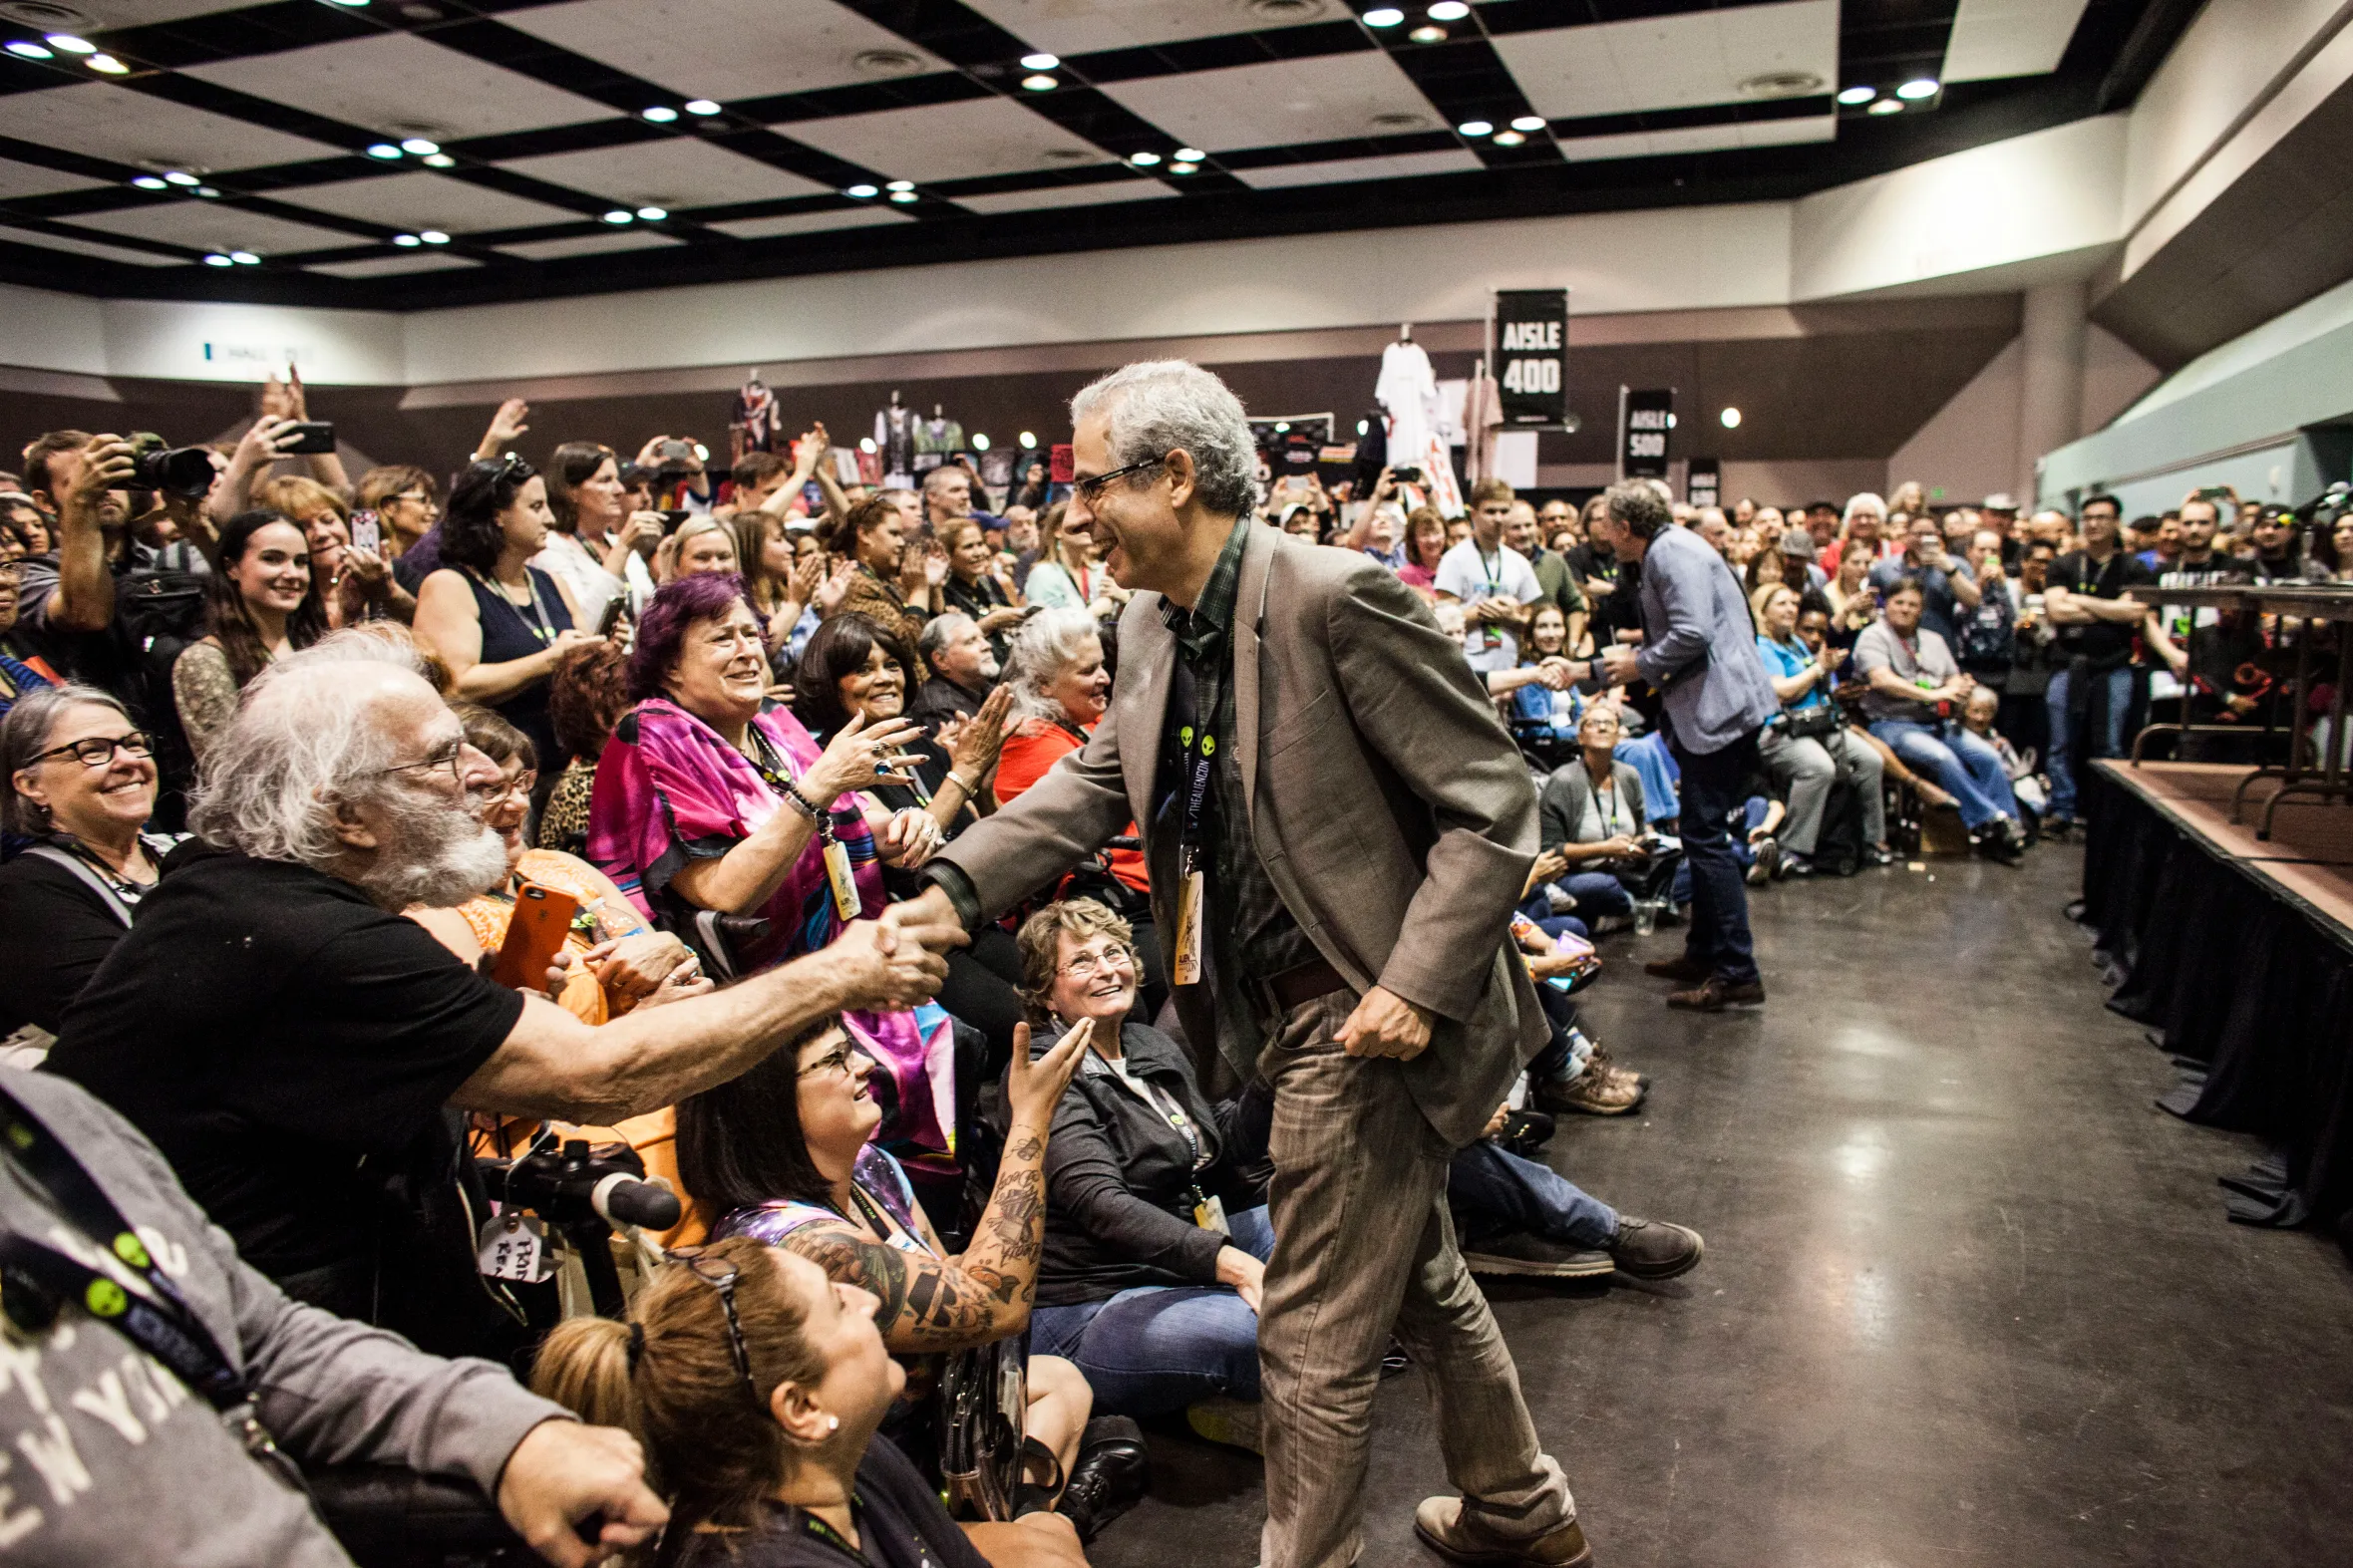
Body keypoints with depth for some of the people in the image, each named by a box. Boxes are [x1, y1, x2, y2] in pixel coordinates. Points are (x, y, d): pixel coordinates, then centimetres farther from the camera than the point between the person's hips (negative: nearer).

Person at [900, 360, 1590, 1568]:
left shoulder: (1336, 598, -22)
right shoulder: (1152, 623, 3)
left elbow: (1494, 805, -20)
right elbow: (1095, 780, 10)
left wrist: (1416, 985, -25)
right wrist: (950, 891, -1)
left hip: (1360, 1022, -9)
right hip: (1282, 1009, 9)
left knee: (1315, 1341, 5)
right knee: (1418, 1283, 26)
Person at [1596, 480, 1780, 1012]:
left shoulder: (1671, 551, -11)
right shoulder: (1666, 552, 20)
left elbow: (1692, 633, -24)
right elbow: (1682, 634, 27)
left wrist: (1640, 663, -7)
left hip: (1719, 708, -11)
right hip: (1707, 708, 11)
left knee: (1705, 837, -10)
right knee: (1701, 834, 16)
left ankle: (1737, 974, -7)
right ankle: (1704, 953, 26)